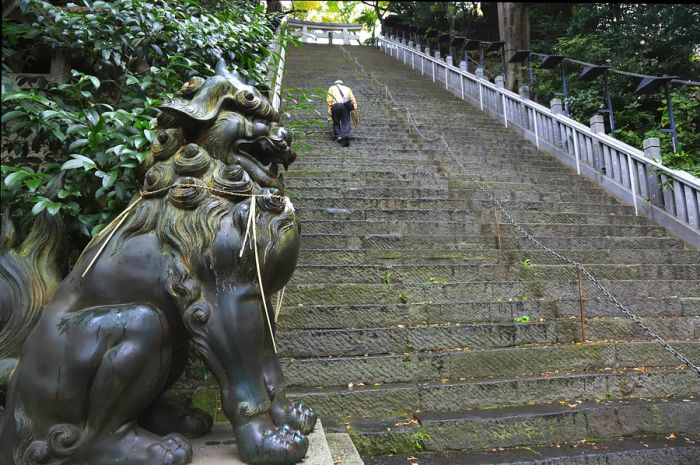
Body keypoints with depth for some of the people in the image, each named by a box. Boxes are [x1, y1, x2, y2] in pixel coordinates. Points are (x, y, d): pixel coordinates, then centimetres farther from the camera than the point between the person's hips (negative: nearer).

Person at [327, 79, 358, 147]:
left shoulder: (331, 88, 24)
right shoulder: (347, 88, 28)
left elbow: (329, 99, 6)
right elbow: (352, 97, 9)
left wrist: (329, 109, -2)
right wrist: (355, 106, -3)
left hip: (335, 105, -1)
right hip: (345, 106, 1)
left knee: (336, 123, 13)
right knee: (346, 123, -3)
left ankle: (338, 136, -3)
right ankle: (346, 136, -26)